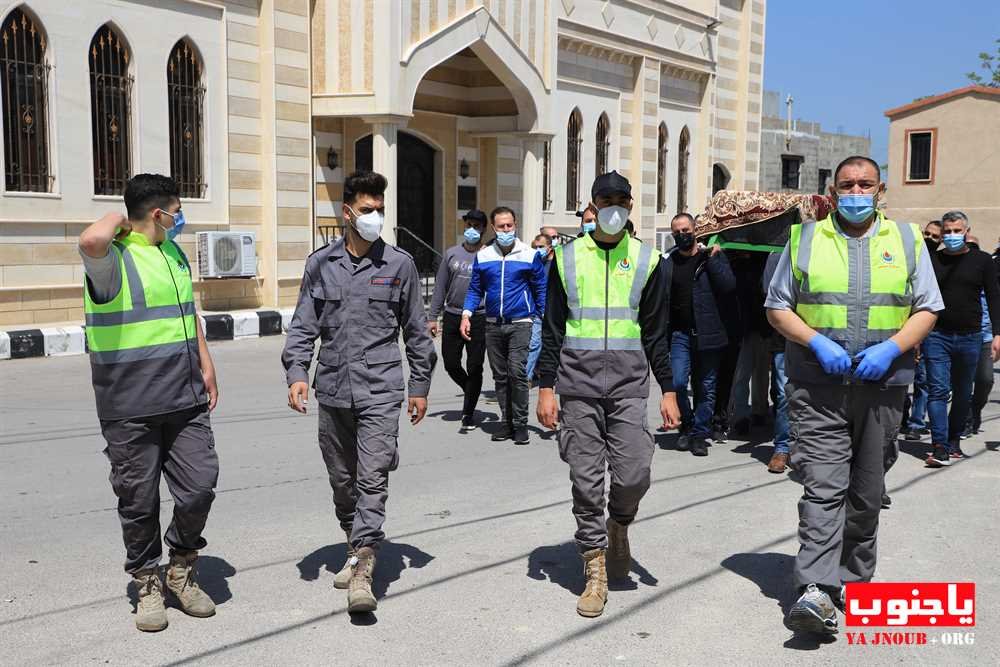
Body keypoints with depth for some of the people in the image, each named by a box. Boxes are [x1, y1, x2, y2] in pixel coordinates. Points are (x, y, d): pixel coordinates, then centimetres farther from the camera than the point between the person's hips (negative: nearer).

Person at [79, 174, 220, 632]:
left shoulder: (174, 253, 16)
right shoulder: (114, 259, -11)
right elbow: (91, 241, -36)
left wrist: (205, 365, 21)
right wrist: (116, 221, -14)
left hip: (185, 400, 6)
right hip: (130, 409, -6)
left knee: (200, 486, 2)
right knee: (139, 501, 5)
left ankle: (182, 569, 24)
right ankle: (147, 584, 23)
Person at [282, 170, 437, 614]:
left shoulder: (399, 264, 2)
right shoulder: (320, 264, 6)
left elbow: (415, 330, 7)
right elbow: (303, 325, 7)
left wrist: (420, 386, 8)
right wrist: (296, 373, -7)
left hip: (380, 391, -3)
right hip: (332, 390, 3)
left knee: (372, 480, -10)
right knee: (342, 480, 13)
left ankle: (362, 571, -9)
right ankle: (356, 550, 32)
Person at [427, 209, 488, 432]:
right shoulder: (451, 253, 10)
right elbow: (440, 287, 12)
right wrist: (433, 317, 6)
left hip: (478, 319, -3)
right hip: (452, 317, 3)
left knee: (474, 368, -1)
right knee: (451, 364, 7)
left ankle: (469, 414, 10)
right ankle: (470, 392, 35)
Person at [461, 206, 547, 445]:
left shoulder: (530, 255, 1)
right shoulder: (483, 256, 8)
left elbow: (540, 290, 7)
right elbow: (475, 289, 14)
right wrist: (466, 314, 0)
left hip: (520, 324, -3)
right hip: (493, 325, 3)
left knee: (517, 372, -13)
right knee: (500, 376, 8)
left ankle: (520, 423, -3)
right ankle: (506, 422, 17)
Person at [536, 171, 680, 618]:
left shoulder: (646, 260, 8)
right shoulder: (567, 258, 7)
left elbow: (656, 332, 10)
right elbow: (553, 328, 7)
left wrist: (668, 389, 5)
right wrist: (546, 387, 1)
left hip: (629, 386, 0)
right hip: (578, 385, 0)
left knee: (634, 475, -9)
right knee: (585, 480, 1)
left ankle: (618, 524, 25)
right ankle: (595, 571, 13)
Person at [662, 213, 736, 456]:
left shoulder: (712, 256, 4)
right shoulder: (667, 262, 8)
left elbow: (728, 286, -8)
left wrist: (713, 259, -13)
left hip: (707, 334, -1)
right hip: (679, 333, 1)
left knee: (705, 388, 4)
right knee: (677, 383, -10)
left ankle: (699, 435, 15)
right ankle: (687, 428, 11)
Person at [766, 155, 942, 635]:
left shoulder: (906, 240, 9)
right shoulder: (805, 238, 6)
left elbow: (927, 308, 8)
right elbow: (777, 307, 6)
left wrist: (893, 348, -10)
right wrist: (816, 342, -11)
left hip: (883, 385, 2)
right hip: (817, 385, -2)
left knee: (867, 492, 12)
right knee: (822, 486, -12)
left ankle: (854, 581, 27)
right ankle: (816, 592, -15)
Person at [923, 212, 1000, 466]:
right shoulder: (931, 260, 5)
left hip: (970, 337, 1)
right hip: (936, 335, -1)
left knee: (963, 393, 10)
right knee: (938, 390, -9)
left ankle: (954, 440, 24)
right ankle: (940, 447, -12)